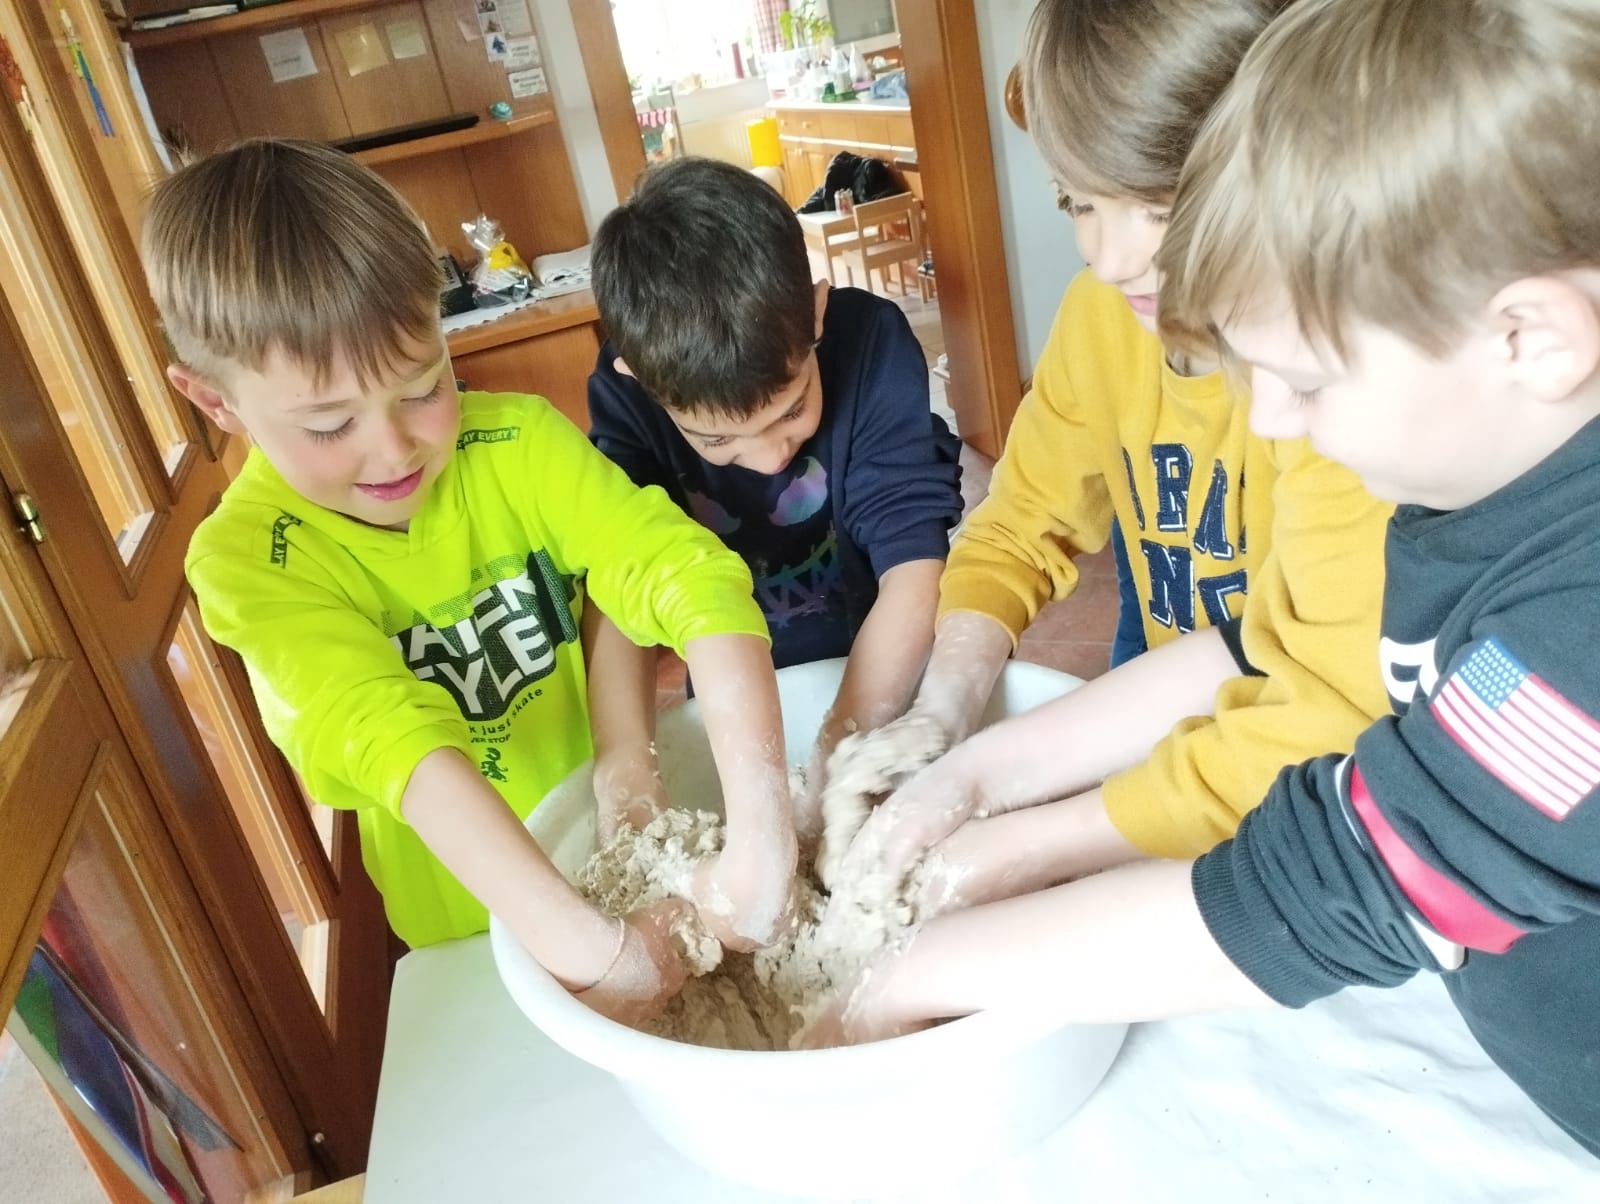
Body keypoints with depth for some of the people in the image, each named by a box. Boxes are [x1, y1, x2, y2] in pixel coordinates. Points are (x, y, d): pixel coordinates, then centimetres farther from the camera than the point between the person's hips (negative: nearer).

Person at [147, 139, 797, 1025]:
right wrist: (582, 945, -47)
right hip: (470, 913, -1)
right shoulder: (249, 558, -24)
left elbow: (689, 574, -31)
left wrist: (761, 827, -43)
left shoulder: (515, 445, -20)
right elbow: (390, 740, -37)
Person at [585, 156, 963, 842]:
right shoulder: (624, 399, -15)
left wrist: (837, 756, -31)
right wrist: (627, 780, -37)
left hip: (889, 681, -1)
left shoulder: (871, 342, -20)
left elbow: (914, 571, -24)